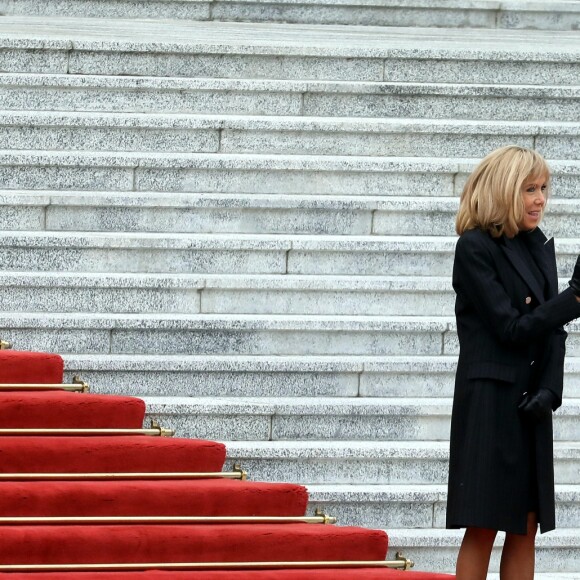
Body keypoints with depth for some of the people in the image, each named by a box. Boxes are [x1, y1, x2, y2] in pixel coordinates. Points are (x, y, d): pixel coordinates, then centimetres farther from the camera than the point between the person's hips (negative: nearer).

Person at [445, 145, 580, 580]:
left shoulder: (539, 247, 12)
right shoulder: (474, 248, -9)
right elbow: (511, 328, -15)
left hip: (530, 406, 7)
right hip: (489, 399, -7)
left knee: (526, 527, 5)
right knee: (482, 528, -7)